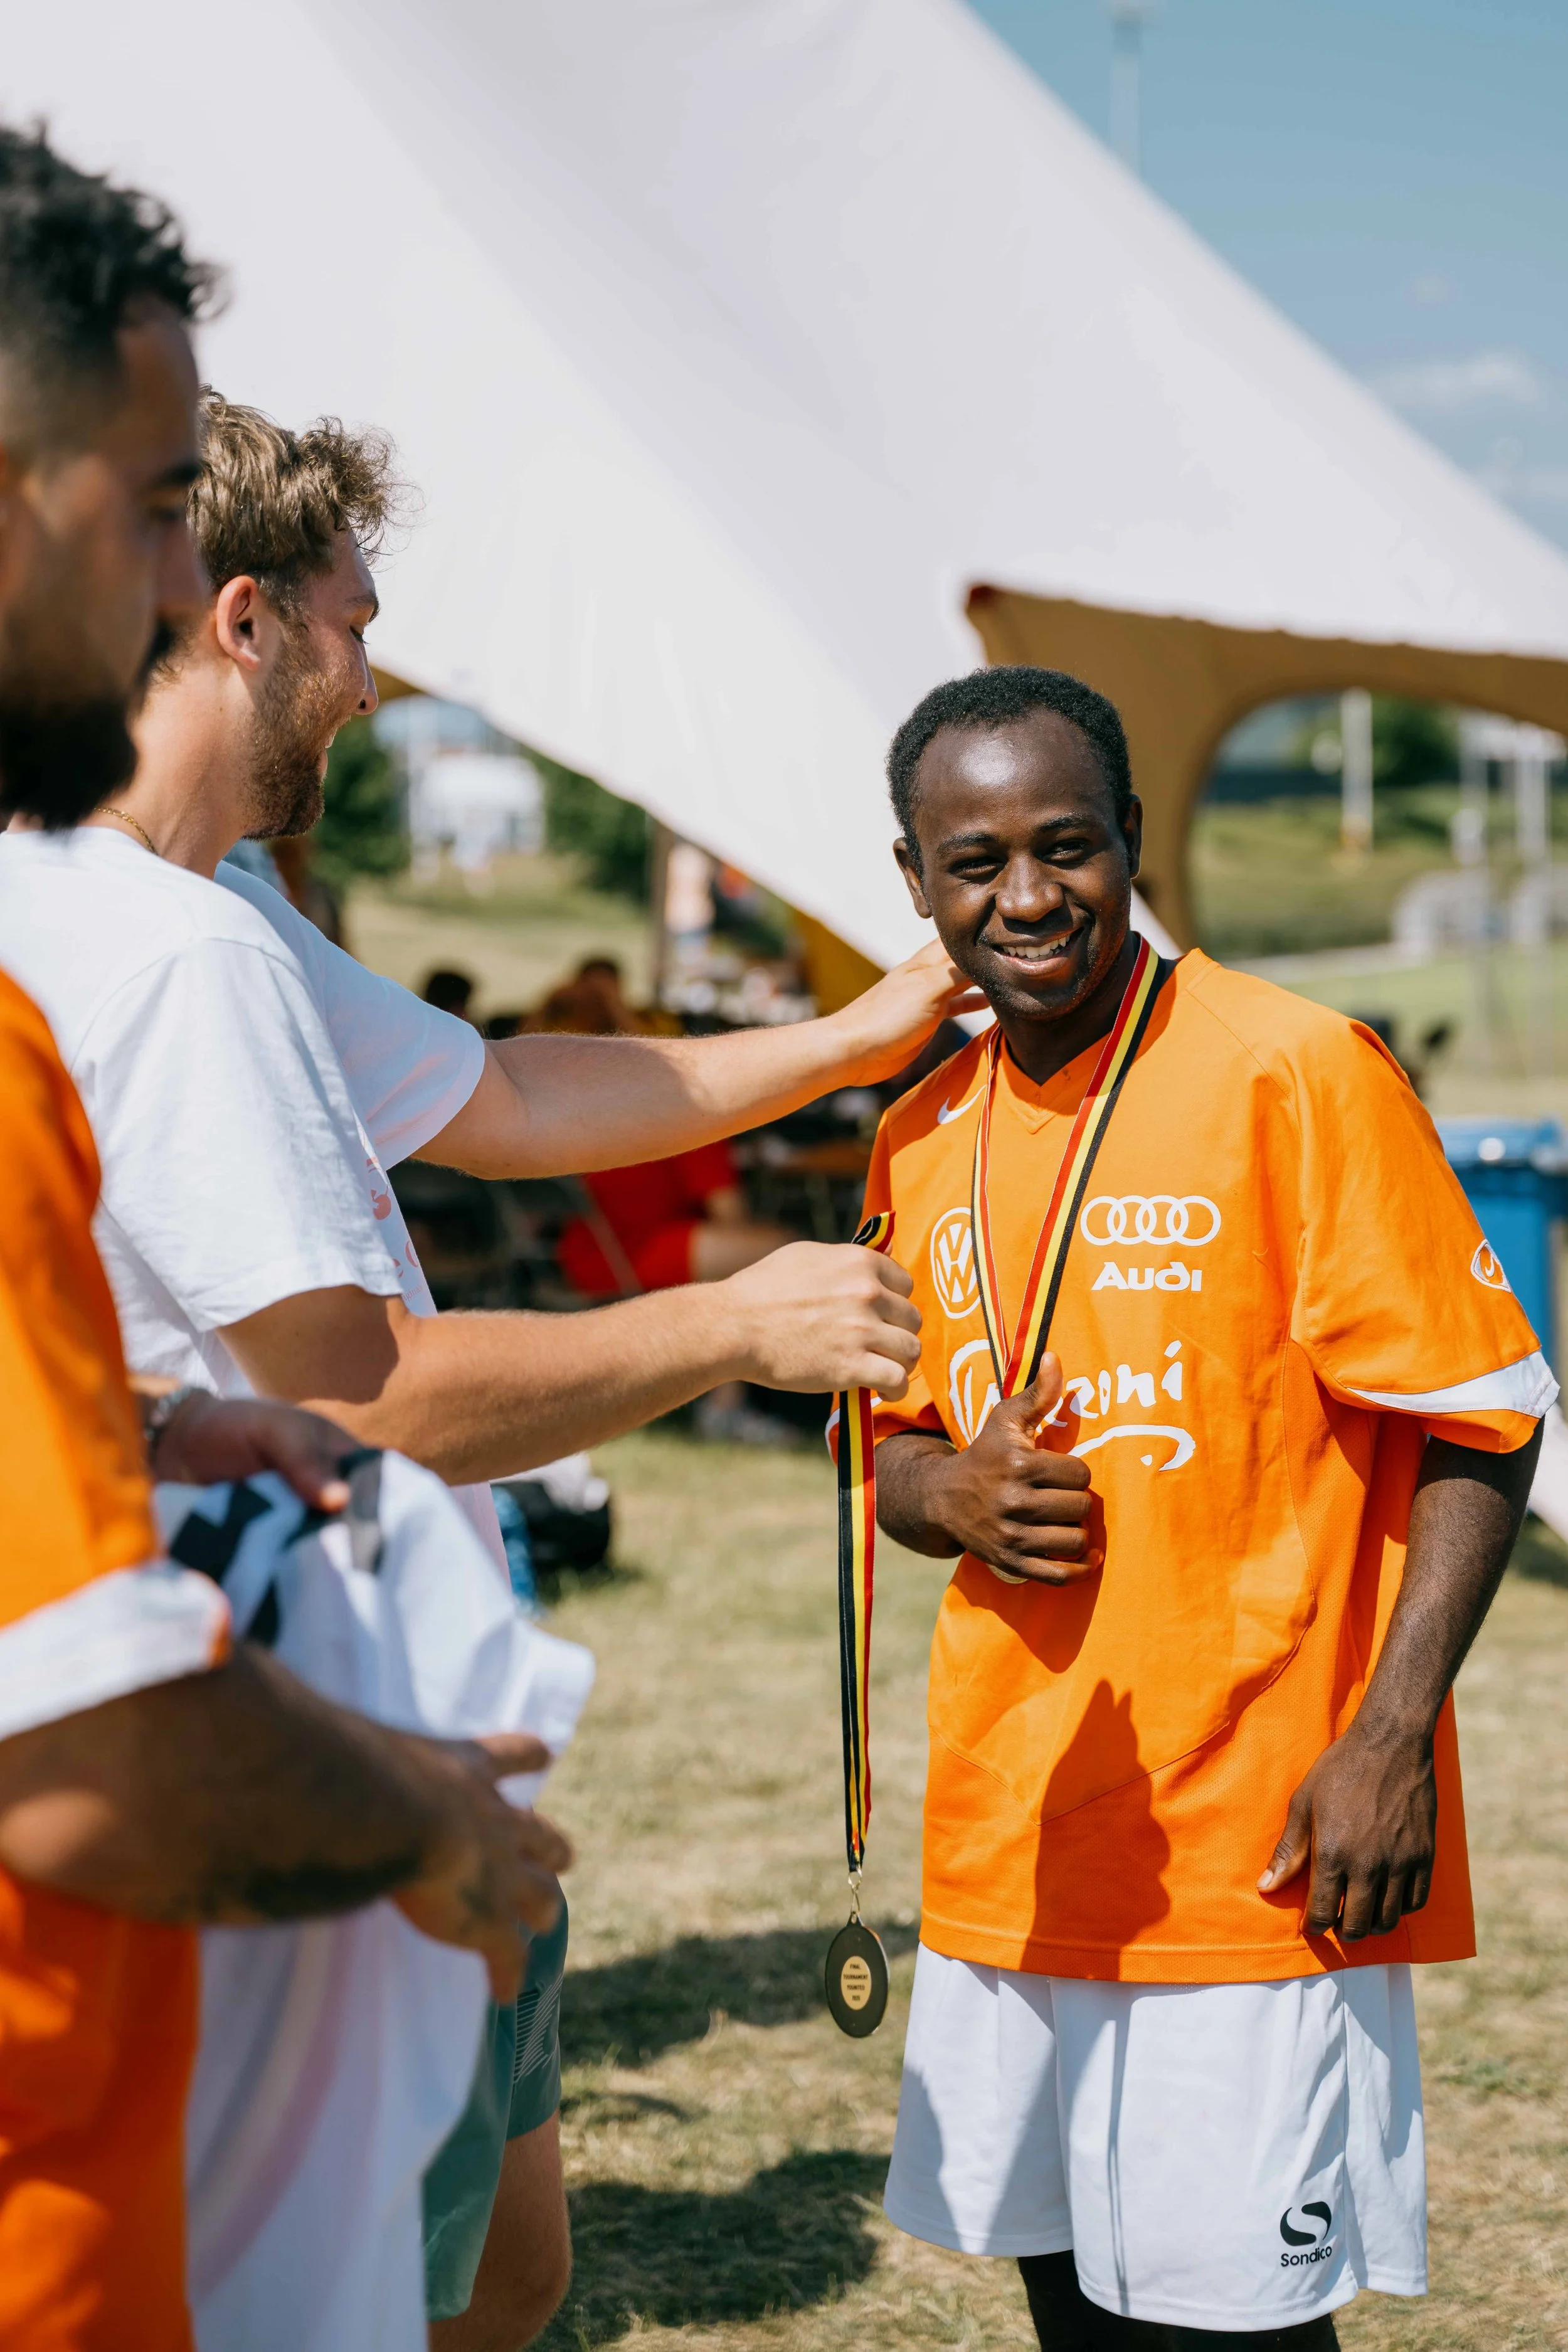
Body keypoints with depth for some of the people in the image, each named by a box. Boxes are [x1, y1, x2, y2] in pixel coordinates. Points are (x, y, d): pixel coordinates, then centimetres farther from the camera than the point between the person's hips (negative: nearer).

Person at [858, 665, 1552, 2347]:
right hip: (1012, 1839, 6)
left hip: (1253, 1848, -6)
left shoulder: (1298, 1072, -10)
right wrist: (952, 1494, -5)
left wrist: (1389, 1735, -19)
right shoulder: (922, 1142, 9)